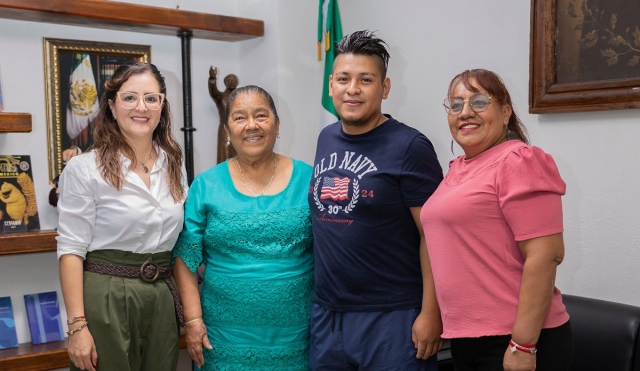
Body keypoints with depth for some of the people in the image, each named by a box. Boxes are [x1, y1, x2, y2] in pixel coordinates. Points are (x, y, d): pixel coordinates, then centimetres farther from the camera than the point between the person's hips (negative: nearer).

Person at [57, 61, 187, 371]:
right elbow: (71, 250, -11)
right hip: (106, 297, -5)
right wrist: (77, 326, -16)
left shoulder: (174, 167, 7)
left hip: (162, 300, 5)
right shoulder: (84, 168, -8)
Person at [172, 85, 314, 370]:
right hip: (226, 335, 0)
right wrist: (193, 319, -6)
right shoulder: (206, 186, -1)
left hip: (296, 333, 1)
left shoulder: (308, 180, -1)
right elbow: (185, 258, 0)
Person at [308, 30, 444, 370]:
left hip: (393, 318, -5)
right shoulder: (326, 139, 7)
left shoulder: (409, 147, -11)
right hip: (325, 314, 6)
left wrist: (430, 313, -15)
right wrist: (321, 296, 13)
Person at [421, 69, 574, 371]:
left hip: (513, 340, -8)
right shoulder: (459, 168, 11)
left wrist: (522, 345, -21)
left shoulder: (518, 161, -13)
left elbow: (546, 255, -20)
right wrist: (444, 320, 17)